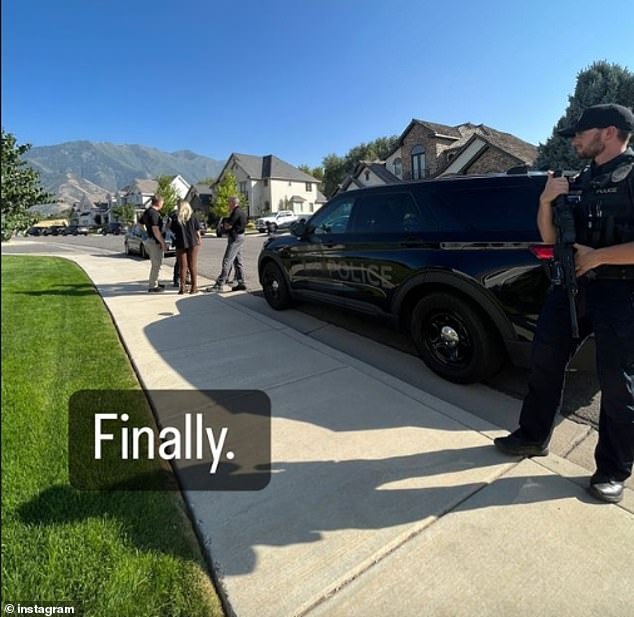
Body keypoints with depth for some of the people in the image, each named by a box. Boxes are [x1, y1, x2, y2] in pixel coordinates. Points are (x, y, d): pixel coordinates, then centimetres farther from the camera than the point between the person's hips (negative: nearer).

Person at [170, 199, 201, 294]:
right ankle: (194, 286, 6)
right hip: (193, 243, 0)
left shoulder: (175, 219, -2)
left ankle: (182, 287, 8)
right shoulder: (193, 218, -1)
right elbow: (198, 231, 0)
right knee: (193, 265, 5)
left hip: (181, 244, 0)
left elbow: (172, 230, 5)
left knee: (183, 266, 6)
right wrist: (199, 241, 13)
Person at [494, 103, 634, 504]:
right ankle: (533, 437, 26)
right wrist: (546, 202, -1)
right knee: (545, 362, 9)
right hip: (572, 286, 7)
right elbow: (550, 238, 13)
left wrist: (596, 256, -16)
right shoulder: (581, 182, 15)